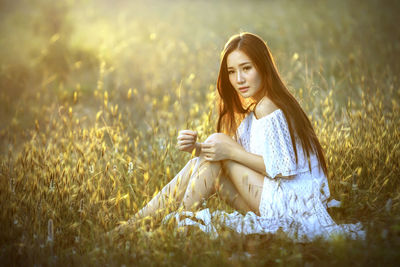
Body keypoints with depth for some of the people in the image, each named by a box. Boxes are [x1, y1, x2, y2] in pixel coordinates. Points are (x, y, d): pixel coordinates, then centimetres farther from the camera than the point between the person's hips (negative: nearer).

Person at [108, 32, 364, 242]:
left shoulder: (267, 107, -15)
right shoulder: (253, 109, 15)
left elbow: (283, 167, -20)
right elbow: (234, 153, 12)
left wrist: (232, 151, -18)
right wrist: (197, 147, -5)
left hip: (290, 204, -9)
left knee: (215, 161, -13)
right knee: (203, 163, 0)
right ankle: (132, 224, 0)